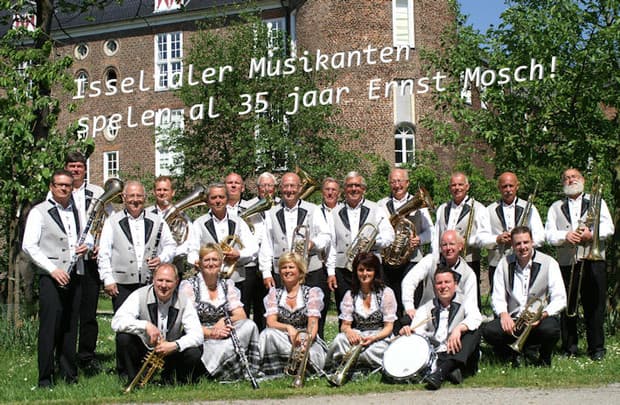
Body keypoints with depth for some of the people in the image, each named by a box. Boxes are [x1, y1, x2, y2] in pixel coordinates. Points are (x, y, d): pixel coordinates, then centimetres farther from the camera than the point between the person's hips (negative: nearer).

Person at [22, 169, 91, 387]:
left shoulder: (77, 211, 16)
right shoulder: (39, 212, -1)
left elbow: (89, 236, 28)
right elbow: (29, 246, -8)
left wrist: (87, 246, 3)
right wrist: (53, 269, -15)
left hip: (74, 276, 5)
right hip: (51, 277, -5)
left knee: (70, 328, 9)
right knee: (49, 328, -6)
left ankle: (69, 374, 18)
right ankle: (45, 378, 0)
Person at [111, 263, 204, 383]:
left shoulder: (184, 302, -11)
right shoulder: (140, 296, -15)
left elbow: (197, 335, -19)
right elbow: (116, 322, -28)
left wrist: (175, 345, -37)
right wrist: (145, 325, -41)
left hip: (170, 354, 1)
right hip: (142, 350, -1)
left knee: (194, 353, -27)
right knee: (123, 337, -30)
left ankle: (171, 379, 6)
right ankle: (132, 381, -8)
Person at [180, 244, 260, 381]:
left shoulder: (227, 285, 15)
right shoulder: (188, 286, 2)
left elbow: (242, 316, 5)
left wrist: (224, 321, -17)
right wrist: (210, 332, -24)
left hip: (225, 337, 5)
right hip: (199, 339, -5)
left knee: (249, 326, -25)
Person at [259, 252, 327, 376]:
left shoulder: (312, 292, 5)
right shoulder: (274, 293, 11)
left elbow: (313, 323, -9)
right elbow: (271, 322, -5)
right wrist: (288, 328, -27)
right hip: (283, 342, 2)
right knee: (268, 333, -32)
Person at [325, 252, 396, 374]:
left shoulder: (386, 293, 1)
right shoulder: (350, 294, 9)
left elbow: (389, 327, -3)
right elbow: (345, 325, 4)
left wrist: (373, 338, -22)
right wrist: (348, 331, -22)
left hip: (379, 338, -2)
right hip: (357, 337, 2)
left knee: (369, 352, -37)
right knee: (340, 339, -33)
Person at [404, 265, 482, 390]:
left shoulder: (466, 301, 9)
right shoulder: (426, 308, 17)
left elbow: (475, 318, -13)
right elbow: (416, 330, 2)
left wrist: (459, 328, -34)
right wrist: (408, 331, -23)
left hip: (460, 358, -1)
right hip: (435, 357, 2)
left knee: (474, 331, -28)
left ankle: (440, 373, -43)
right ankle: (450, 371, -38)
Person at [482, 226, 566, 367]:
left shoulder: (549, 263, -2)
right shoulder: (504, 264, 6)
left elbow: (560, 298, -9)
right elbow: (498, 297, 3)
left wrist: (543, 314, -28)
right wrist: (503, 314, -20)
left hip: (540, 320, -2)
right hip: (512, 320, 2)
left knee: (550, 328, -36)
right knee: (488, 331, -27)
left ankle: (544, 358, 1)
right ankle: (514, 355, 5)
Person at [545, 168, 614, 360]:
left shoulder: (596, 202, 14)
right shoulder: (556, 207, 17)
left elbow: (608, 228, 2)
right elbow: (549, 234, 5)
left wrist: (592, 234, -17)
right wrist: (565, 235, -14)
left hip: (593, 261, -1)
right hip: (566, 263, 1)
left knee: (595, 305, -2)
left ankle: (596, 348, 5)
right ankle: (569, 348, 10)